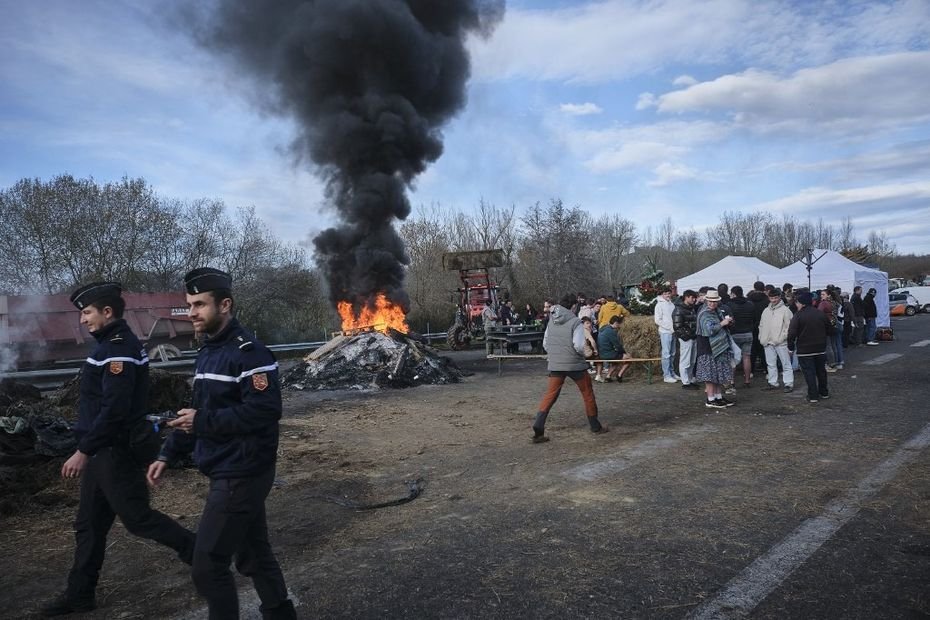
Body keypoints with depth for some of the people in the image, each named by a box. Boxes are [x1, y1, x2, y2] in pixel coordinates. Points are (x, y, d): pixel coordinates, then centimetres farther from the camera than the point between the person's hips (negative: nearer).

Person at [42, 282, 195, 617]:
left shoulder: (120, 348, -20)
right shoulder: (112, 344, 13)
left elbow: (114, 408, -26)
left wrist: (83, 451, -21)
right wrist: (89, 450, 22)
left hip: (117, 451, -10)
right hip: (104, 451, 10)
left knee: (137, 517, -1)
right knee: (89, 524, 16)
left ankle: (202, 554, 11)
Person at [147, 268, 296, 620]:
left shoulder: (248, 352, -19)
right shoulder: (207, 352, 13)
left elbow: (266, 410, -27)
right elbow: (197, 411, 21)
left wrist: (203, 422, -21)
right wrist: (167, 455, 13)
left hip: (242, 475, -10)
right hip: (228, 473, 10)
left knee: (208, 565, -2)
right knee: (253, 554, 19)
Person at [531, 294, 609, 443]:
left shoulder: (551, 322, 4)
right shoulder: (575, 322, -11)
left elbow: (545, 344, 9)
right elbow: (579, 346, -19)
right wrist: (582, 355, 2)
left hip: (555, 365, 4)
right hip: (575, 364, -4)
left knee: (549, 396, 6)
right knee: (588, 394, 15)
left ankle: (538, 430, -6)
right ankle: (596, 427, 27)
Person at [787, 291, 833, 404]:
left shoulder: (798, 316, -14)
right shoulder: (821, 314, 4)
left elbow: (792, 333, -18)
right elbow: (829, 330, 11)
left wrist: (791, 346, -5)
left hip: (804, 350, -5)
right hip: (820, 349, 5)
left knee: (809, 373, 1)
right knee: (821, 371, 18)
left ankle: (813, 395, 1)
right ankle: (824, 392, 30)